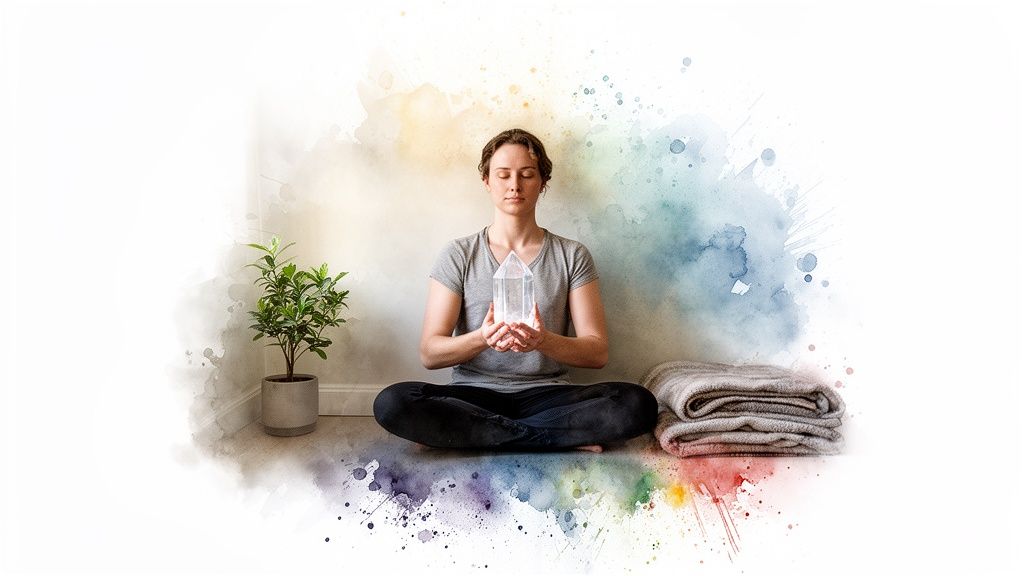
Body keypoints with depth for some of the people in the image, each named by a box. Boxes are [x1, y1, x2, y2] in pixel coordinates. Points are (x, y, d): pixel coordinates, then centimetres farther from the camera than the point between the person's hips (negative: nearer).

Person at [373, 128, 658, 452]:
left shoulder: (572, 256, 7)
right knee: (391, 403, -31)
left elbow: (598, 352, -1)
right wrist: (482, 338, -23)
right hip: (473, 394, 0)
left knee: (638, 404, -27)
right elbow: (429, 353, -2)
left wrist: (544, 341, -22)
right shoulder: (459, 255, 5)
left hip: (546, 394, 1)